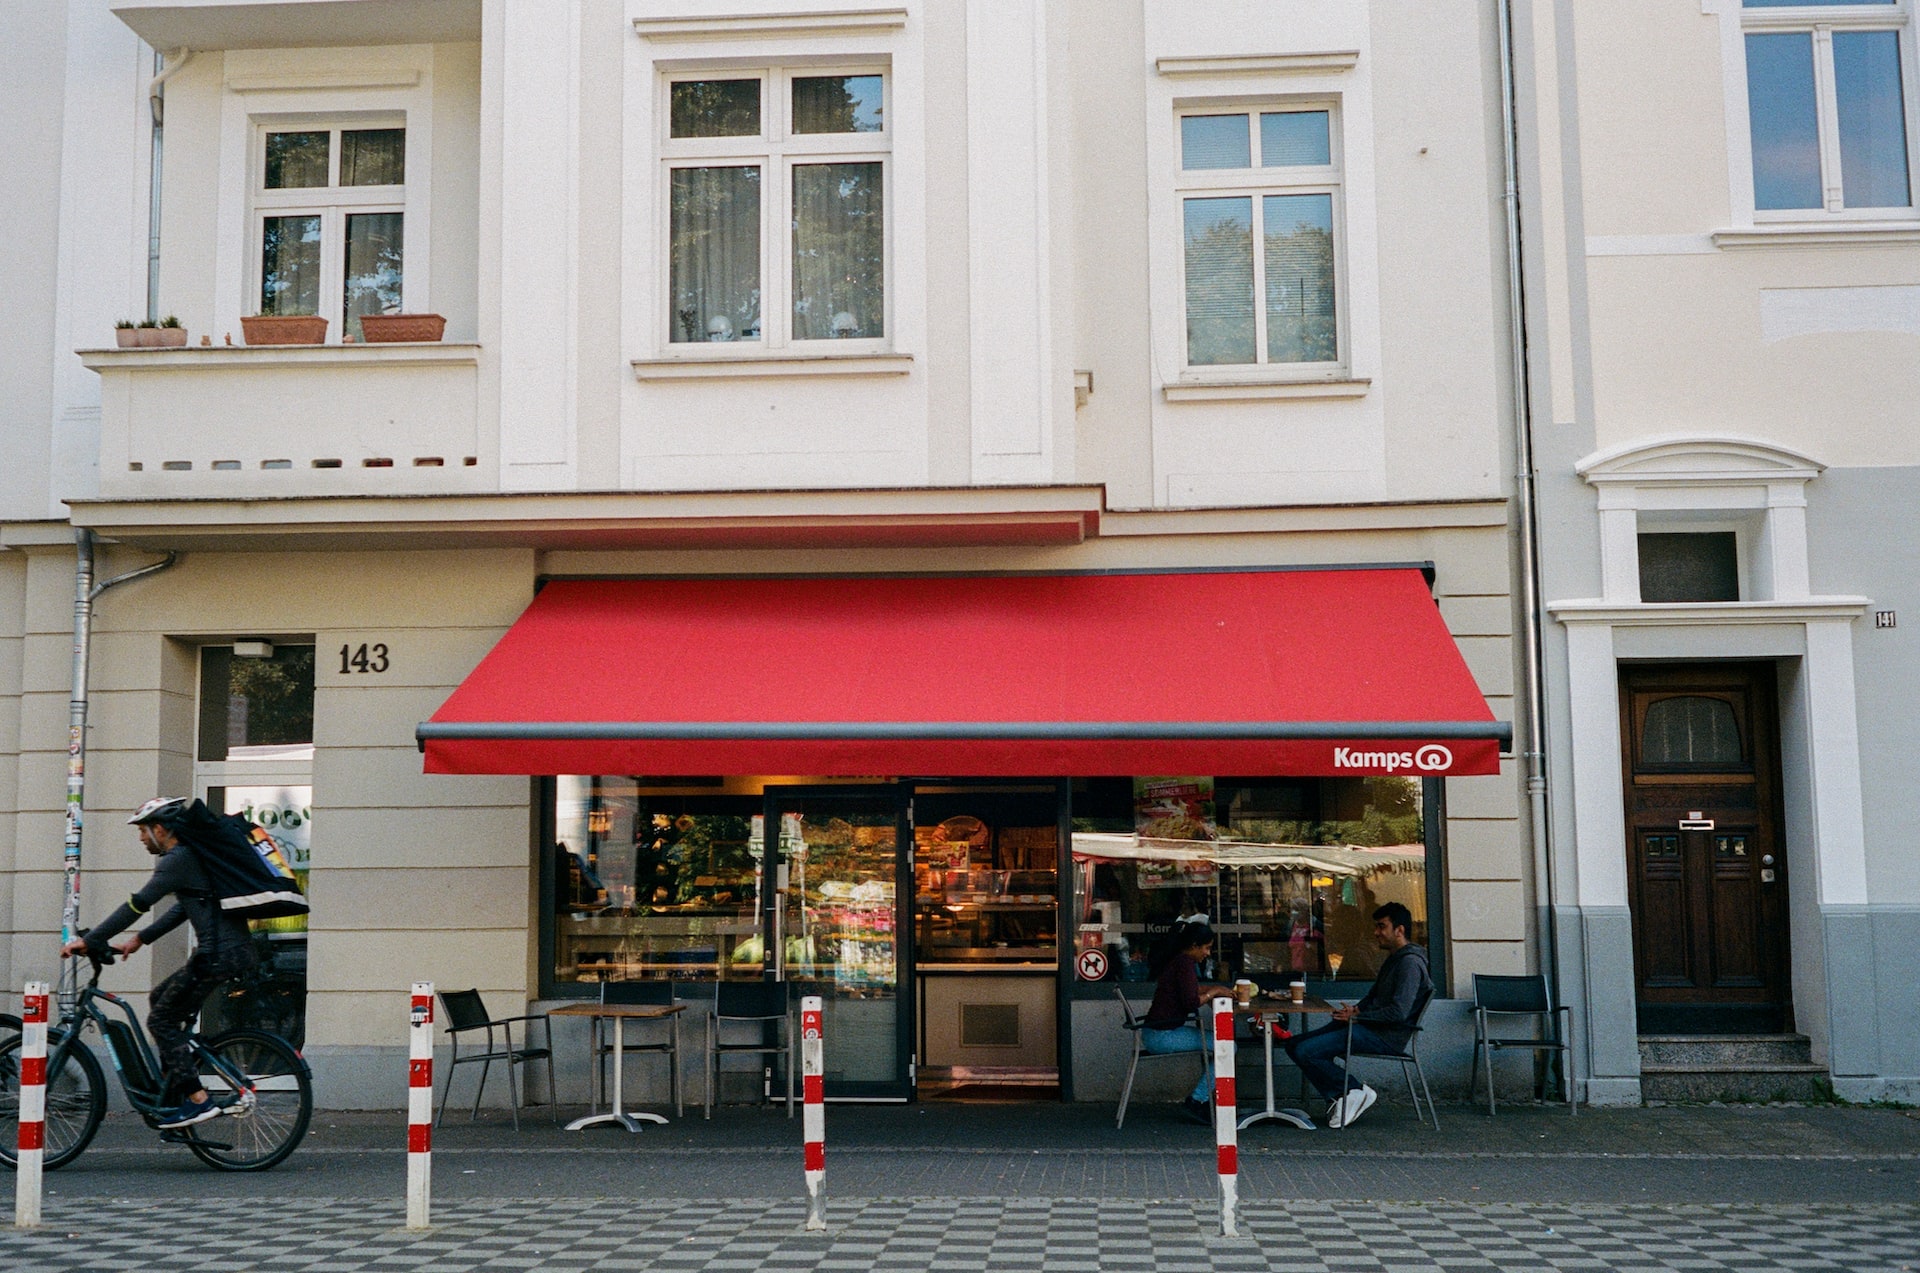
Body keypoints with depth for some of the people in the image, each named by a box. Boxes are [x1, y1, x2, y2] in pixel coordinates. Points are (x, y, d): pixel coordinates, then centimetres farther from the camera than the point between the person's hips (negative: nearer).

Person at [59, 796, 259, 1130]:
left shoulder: (178, 860, -11)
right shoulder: (191, 855, 20)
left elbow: (137, 905, -13)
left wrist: (89, 940, -8)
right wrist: (141, 938, 25)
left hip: (219, 954, -10)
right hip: (234, 949, 10)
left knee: (161, 1019, -2)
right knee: (161, 998, 22)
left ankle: (198, 1100, -6)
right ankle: (173, 1091, 24)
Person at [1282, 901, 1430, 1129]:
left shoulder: (1410, 963, -14)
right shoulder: (1394, 959, 19)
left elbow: (1399, 1012, -24)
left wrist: (1358, 1016, -15)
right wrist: (1356, 1010, 6)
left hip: (1386, 1037, -11)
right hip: (1370, 1027, 11)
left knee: (1306, 1052, -21)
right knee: (1295, 1044, 2)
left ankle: (1357, 1092, -8)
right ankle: (1341, 1096, -4)